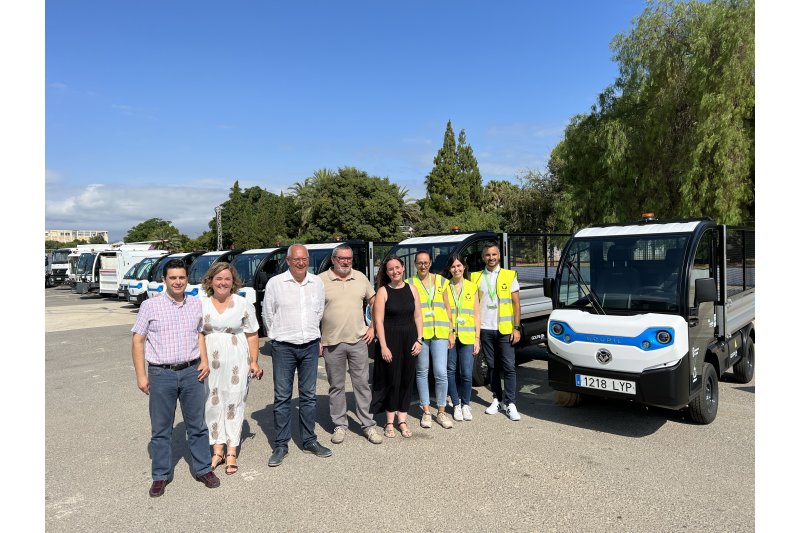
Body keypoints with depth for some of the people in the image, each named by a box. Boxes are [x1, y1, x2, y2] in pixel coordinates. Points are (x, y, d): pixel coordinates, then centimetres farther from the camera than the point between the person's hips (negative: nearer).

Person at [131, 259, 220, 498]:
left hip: (192, 372, 2)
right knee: (161, 429, 9)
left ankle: (203, 469, 25)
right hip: (161, 374, -2)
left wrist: (204, 360, 3)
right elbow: (137, 341, -1)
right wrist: (141, 375, -5)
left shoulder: (196, 304, 6)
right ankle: (161, 476, 25)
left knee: (197, 425, 11)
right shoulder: (150, 305, -3)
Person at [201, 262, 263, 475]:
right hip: (209, 361, 2)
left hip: (236, 361, -1)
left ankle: (231, 452, 13)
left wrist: (254, 362, -2)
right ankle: (217, 448, 21)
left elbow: (252, 335, 3)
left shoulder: (243, 304, 1)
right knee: (212, 403, 6)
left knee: (234, 403, 2)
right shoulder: (200, 304, 5)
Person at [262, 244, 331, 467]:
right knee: (282, 397, 3)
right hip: (283, 348, -3)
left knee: (309, 396, 10)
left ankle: (309, 440, 22)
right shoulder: (275, 283, -4)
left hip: (310, 347, 3)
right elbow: (267, 315, 4)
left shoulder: (317, 283, 6)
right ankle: (281, 445, 15)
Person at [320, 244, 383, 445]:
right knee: (336, 386, 9)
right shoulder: (321, 281, -3)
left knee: (362, 384, 6)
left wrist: (373, 327, 8)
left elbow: (375, 303, 16)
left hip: (358, 340, 2)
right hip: (332, 343, -2)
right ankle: (340, 425, 22)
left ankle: (368, 425, 16)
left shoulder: (361, 278, 7)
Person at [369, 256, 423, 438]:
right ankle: (389, 422, 17)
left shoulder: (411, 289, 7)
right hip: (390, 340, -3)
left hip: (409, 339, 4)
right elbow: (378, 321, -8)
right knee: (392, 380, 2)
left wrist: (419, 339, 0)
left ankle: (402, 420, 21)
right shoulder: (383, 291, -4)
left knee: (407, 379, 8)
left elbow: (418, 316, 8)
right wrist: (383, 346, -13)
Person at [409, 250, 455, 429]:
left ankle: (441, 411, 12)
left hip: (440, 332, 1)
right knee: (422, 372, 8)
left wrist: (451, 332, 8)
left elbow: (447, 308, 13)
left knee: (441, 373, -4)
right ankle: (426, 411, 21)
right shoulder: (410, 283, 6)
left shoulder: (440, 281, 12)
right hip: (419, 333, -1)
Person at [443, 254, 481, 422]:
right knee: (451, 371, 4)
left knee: (467, 373, -1)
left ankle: (465, 404, 18)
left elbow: (476, 314, 8)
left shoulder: (472, 287, 8)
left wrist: (477, 338, 2)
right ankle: (456, 405, 19)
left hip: (467, 337, 0)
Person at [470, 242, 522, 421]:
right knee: (492, 366, 10)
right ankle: (497, 399, 21)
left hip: (505, 329, -2)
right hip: (485, 329, 2)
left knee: (509, 367, -3)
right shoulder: (476, 277, 7)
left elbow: (516, 304, 1)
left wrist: (516, 328, -6)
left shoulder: (509, 276, 2)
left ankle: (510, 403, 4)